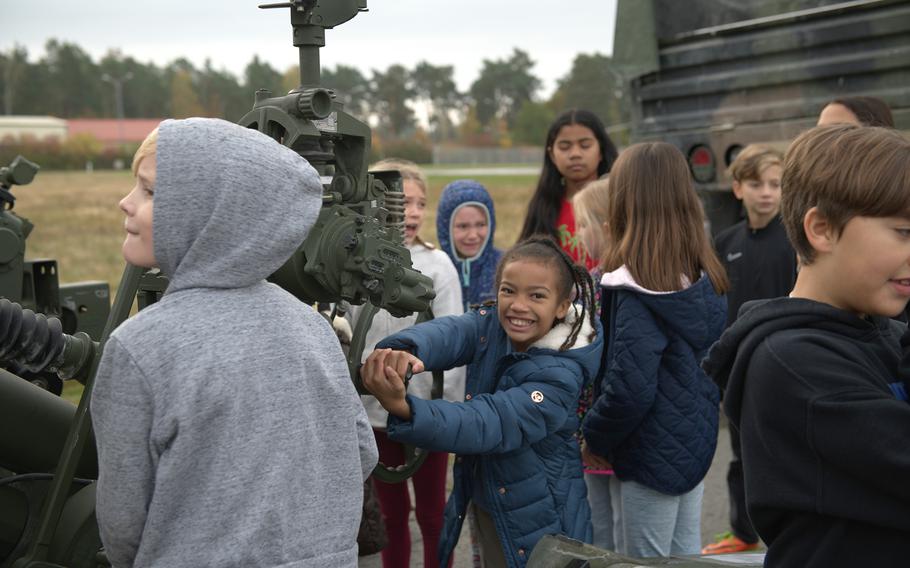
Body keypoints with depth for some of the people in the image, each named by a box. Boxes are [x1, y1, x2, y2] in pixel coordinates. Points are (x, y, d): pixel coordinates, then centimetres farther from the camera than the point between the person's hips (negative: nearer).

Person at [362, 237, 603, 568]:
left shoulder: (558, 376, -26)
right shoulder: (492, 326, -9)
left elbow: (487, 424, -38)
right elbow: (449, 332, -29)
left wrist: (401, 407, -55)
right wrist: (404, 351, -54)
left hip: (535, 521, -5)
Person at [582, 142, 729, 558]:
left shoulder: (636, 290, -23)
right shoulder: (705, 278, 2)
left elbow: (629, 389, -26)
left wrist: (594, 437, -10)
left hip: (650, 457, -8)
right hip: (694, 441, 8)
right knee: (685, 556, 19)